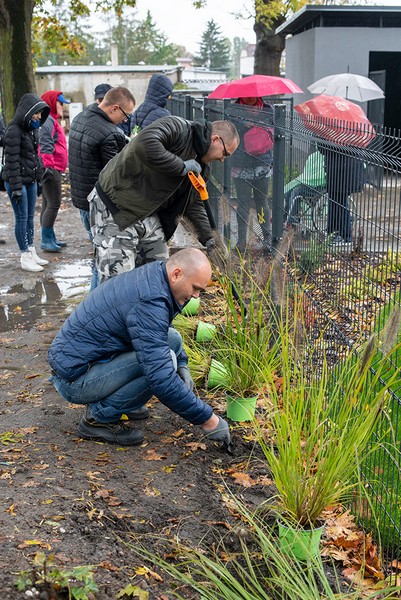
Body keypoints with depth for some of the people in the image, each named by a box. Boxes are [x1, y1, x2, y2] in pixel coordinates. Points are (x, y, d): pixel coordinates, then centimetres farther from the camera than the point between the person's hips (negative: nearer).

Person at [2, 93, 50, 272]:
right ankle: (25, 258, 5)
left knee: (30, 217, 12)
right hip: (17, 181, -8)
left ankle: (32, 253, 20)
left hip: (31, 180, 8)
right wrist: (16, 187, -18)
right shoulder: (14, 130, -15)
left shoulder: (32, 128, 10)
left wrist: (39, 178, 15)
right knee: (22, 218, -2)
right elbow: (12, 160, -17)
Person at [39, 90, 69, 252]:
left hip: (54, 169, 11)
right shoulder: (48, 120, -12)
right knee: (54, 204, -10)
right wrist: (49, 165, -30)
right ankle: (46, 241, -7)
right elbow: (45, 145, -23)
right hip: (51, 169, -11)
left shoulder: (53, 120, 21)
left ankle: (50, 238, 20)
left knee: (48, 204, 13)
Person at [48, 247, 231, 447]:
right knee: (163, 361, -24)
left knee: (172, 339, 5)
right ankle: (99, 418, -7)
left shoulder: (153, 275, 2)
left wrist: (182, 366, 8)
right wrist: (208, 419, -23)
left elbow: (162, 331, 24)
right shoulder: (150, 301, -27)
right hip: (74, 379, -10)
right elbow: (161, 380, -31)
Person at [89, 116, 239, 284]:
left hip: (149, 214, 9)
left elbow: (194, 203, 21)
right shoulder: (177, 127, -17)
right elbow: (144, 145, -37)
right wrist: (181, 167, -28)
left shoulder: (199, 164, 11)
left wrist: (207, 237, 16)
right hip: (114, 211, -9)